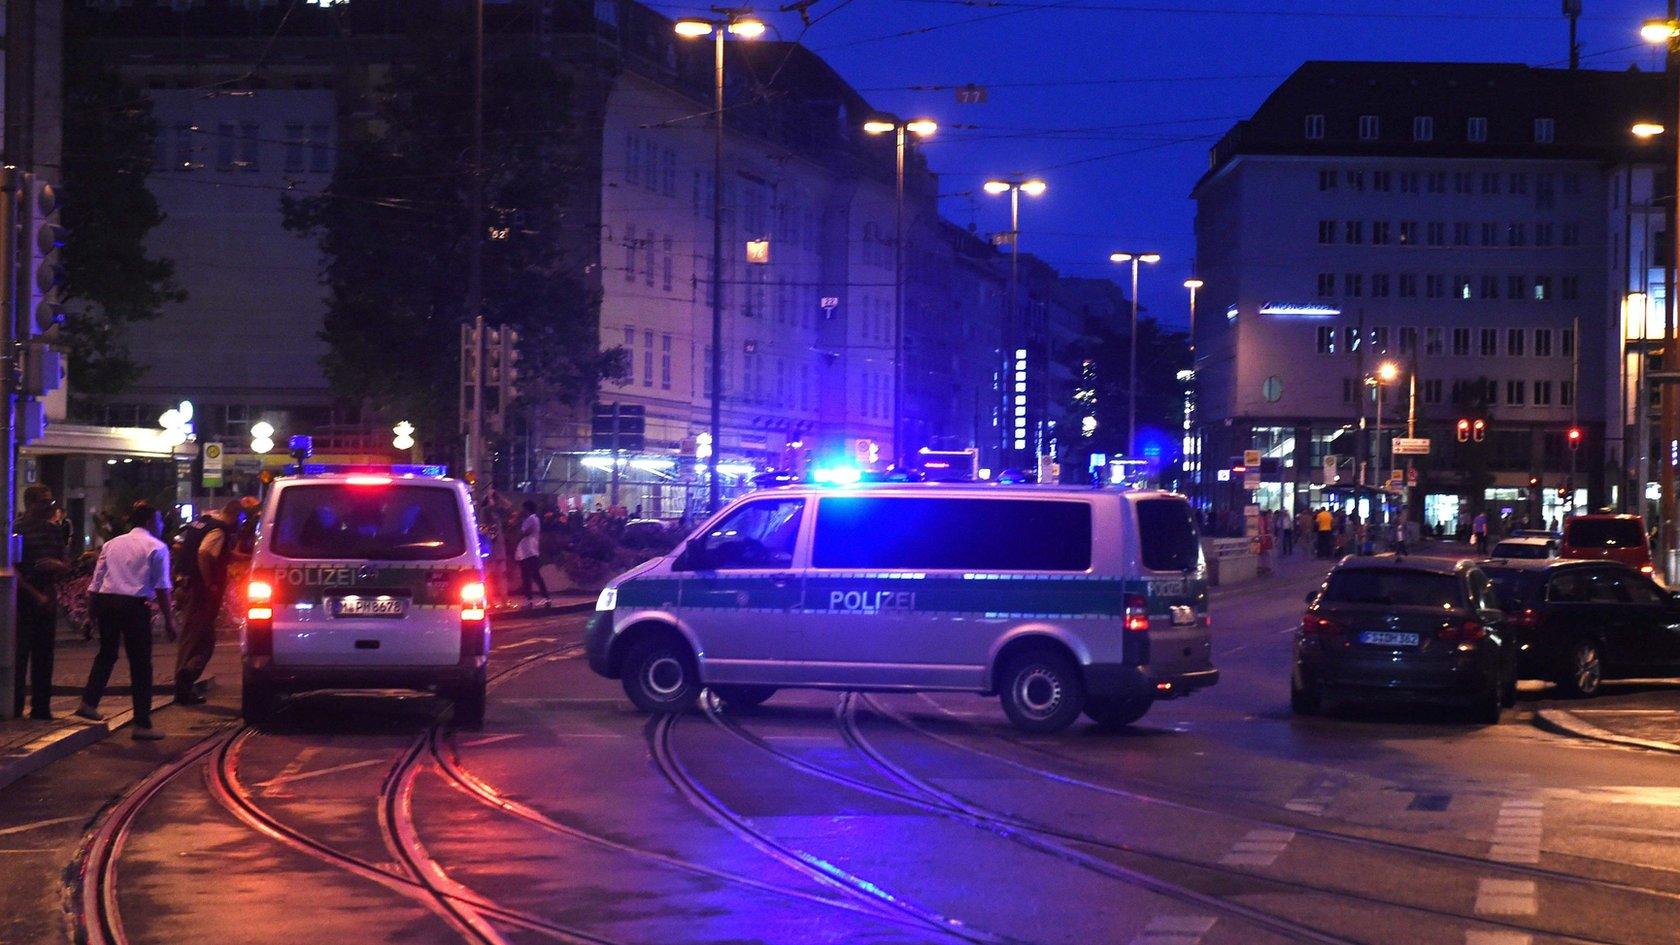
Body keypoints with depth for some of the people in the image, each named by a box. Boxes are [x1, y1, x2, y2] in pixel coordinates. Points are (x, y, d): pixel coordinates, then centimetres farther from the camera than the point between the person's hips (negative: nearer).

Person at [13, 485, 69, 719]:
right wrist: (36, 595, -14)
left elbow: (66, 566, 18)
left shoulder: (54, 529, 13)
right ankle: (14, 707, -1)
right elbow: (13, 570, -11)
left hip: (47, 600, 6)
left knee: (44, 655, 8)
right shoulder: (16, 529, -6)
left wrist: (58, 565, -6)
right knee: (20, 655, -5)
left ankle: (41, 708, 14)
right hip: (24, 599, -6)